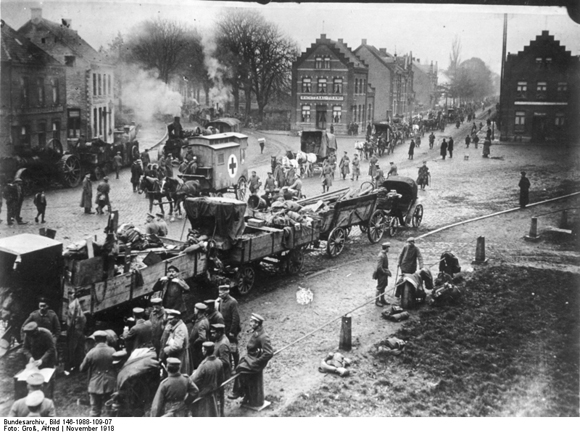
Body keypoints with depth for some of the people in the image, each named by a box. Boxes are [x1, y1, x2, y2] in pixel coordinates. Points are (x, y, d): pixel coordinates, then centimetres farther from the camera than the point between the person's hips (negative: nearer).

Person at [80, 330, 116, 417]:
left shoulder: (91, 352, -10)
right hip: (110, 385, 1)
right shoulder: (112, 351, -6)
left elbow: (82, 368, -1)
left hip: (95, 385, -1)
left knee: (95, 411, 6)